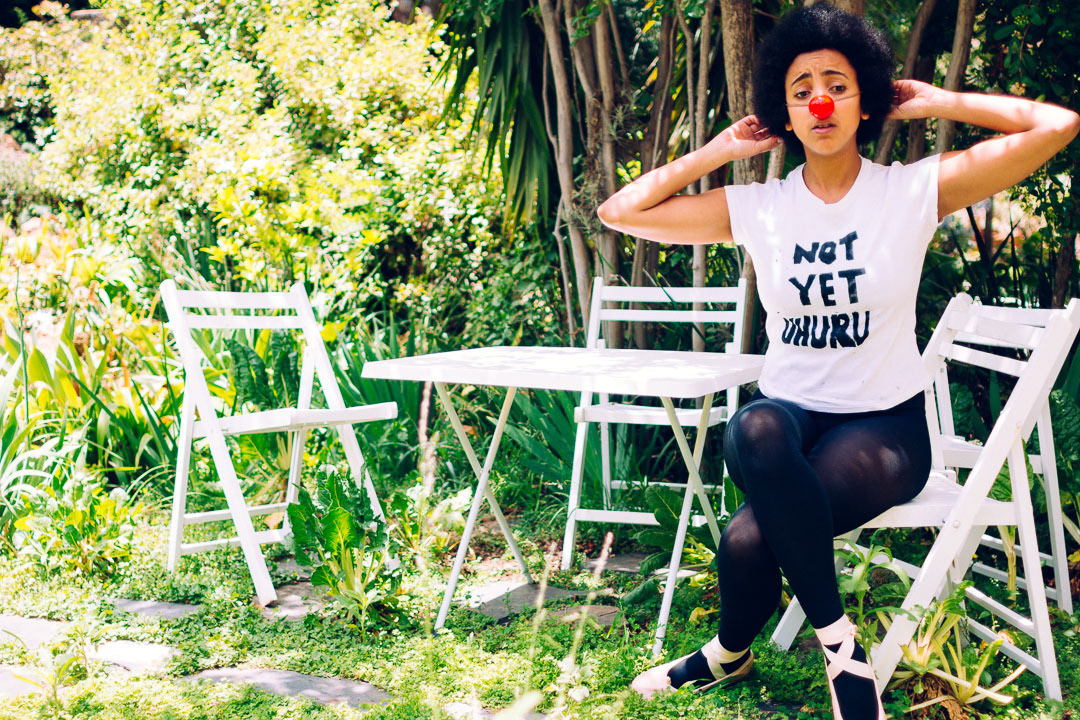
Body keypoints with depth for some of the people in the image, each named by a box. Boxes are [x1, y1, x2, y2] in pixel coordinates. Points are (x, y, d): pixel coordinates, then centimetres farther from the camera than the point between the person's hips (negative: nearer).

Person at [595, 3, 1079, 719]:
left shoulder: (914, 190, -4)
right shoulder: (754, 207, 3)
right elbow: (620, 211, 2)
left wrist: (936, 101, -3)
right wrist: (719, 150, 3)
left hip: (886, 424, -3)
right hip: (788, 412, 3)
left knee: (747, 540, -31)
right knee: (755, 430, -36)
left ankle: (731, 653, 3)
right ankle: (838, 640, -14)